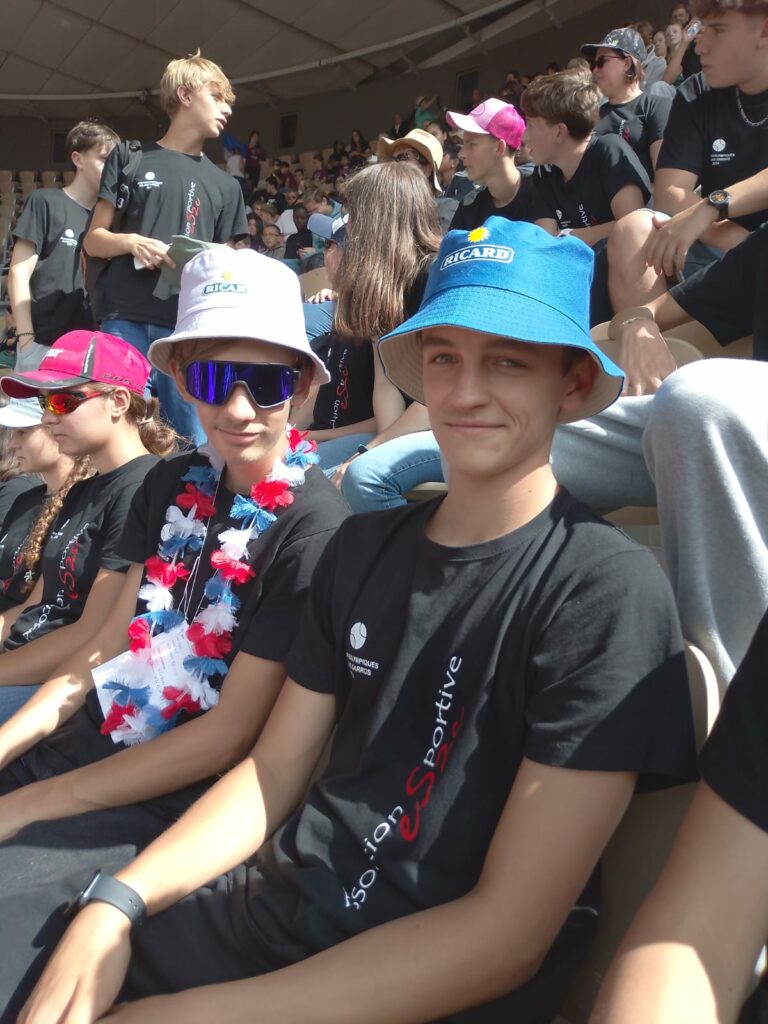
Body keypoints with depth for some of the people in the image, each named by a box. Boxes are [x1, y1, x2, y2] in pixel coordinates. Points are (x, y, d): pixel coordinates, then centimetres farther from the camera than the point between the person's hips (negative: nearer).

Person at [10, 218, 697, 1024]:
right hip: (260, 903, 5)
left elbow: (510, 933, -18)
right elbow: (275, 767, 5)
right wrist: (117, 903, -10)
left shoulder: (608, 591, -16)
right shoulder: (363, 546, 3)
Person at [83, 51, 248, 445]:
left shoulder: (224, 184, 18)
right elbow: (93, 241, 9)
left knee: (200, 443, -2)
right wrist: (131, 241, -12)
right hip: (125, 322, -2)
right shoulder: (130, 158, 10)